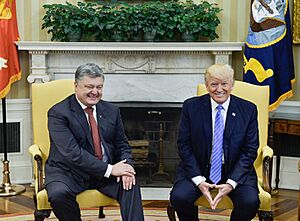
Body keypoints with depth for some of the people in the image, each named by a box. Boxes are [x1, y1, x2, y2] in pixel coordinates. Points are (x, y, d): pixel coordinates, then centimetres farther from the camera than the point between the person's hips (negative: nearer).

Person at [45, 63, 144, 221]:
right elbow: (72, 153, -20)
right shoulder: (58, 113, -10)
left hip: (107, 171, 4)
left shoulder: (112, 111, 9)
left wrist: (125, 166, -13)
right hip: (69, 172, -3)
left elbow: (122, 145, 11)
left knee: (131, 185, -24)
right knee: (59, 194, -32)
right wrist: (109, 169, -25)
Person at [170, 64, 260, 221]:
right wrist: (198, 180, -13)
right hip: (197, 168, 0)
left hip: (235, 170, 0)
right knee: (179, 197, -26)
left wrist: (231, 183, -14)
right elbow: (184, 145, -2)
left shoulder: (248, 110, -1)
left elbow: (250, 150, -2)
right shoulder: (191, 106, -1)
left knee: (251, 202, -26)